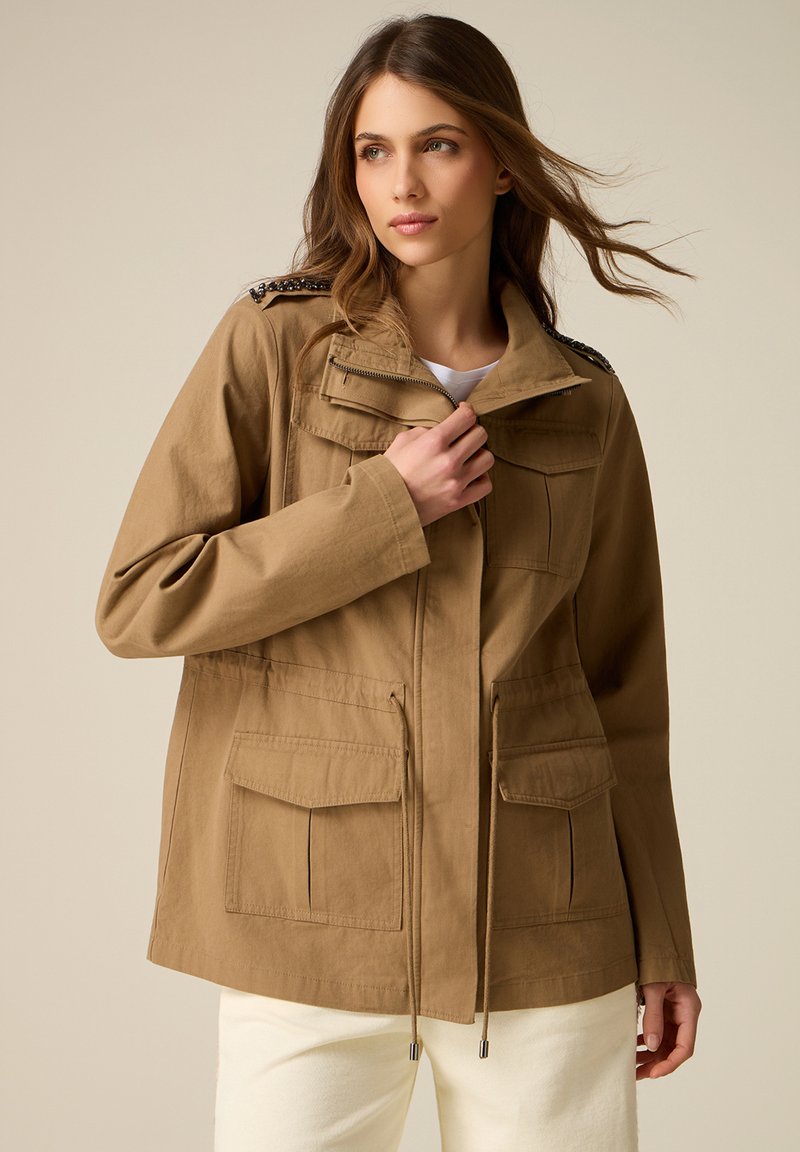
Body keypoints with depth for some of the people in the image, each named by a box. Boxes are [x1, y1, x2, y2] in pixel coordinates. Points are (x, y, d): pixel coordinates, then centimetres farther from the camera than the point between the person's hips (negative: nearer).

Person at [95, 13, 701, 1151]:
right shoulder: (273, 344, -1)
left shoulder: (584, 403, 6)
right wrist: (385, 507, -12)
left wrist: (661, 942, 11)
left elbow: (621, 685, 11)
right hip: (314, 921, -2)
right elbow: (137, 600, -6)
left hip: (544, 930, 2)